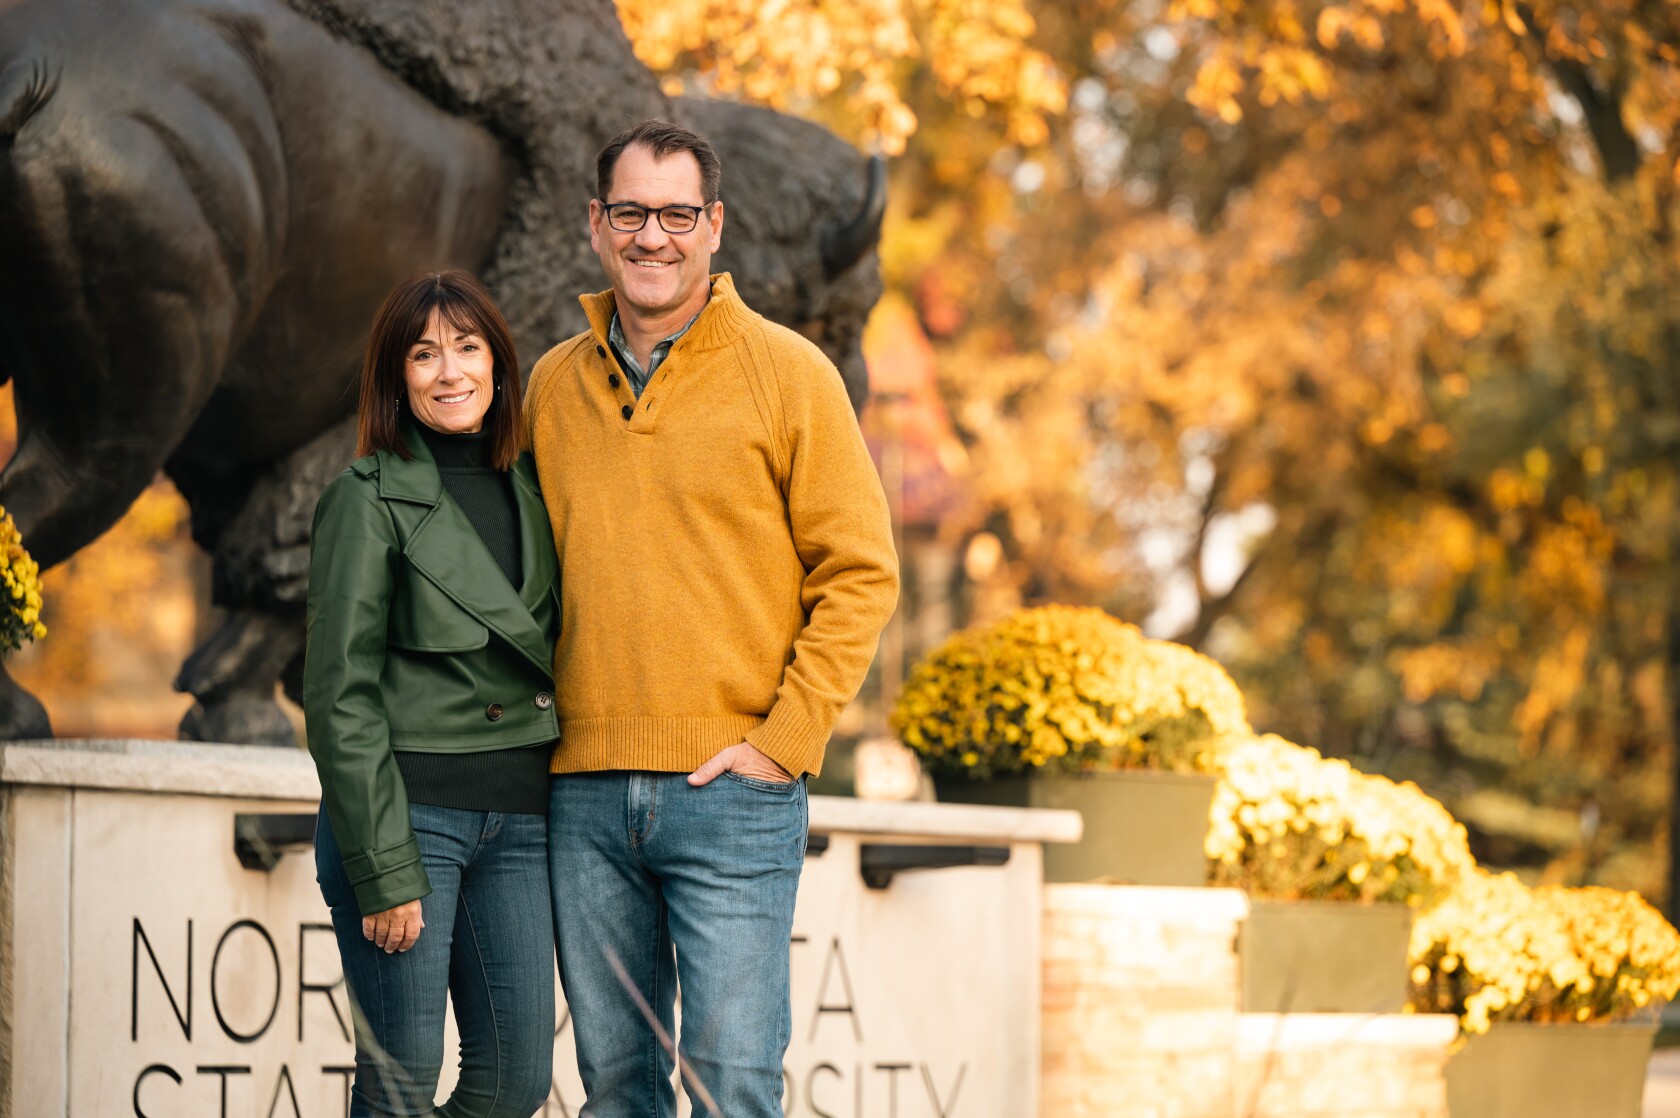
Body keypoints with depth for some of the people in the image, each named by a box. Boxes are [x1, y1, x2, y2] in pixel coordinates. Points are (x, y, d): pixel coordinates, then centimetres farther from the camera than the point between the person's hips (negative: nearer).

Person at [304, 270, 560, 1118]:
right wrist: (384, 872, -14)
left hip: (517, 818, 6)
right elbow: (340, 696, -9)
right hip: (407, 814, -6)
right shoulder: (367, 499, -4)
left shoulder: (527, 490, 12)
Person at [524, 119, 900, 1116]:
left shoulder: (788, 373, 0)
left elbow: (860, 573, -2)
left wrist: (783, 739, -9)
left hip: (733, 792, -4)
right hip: (584, 794, 4)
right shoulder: (553, 386, 12)